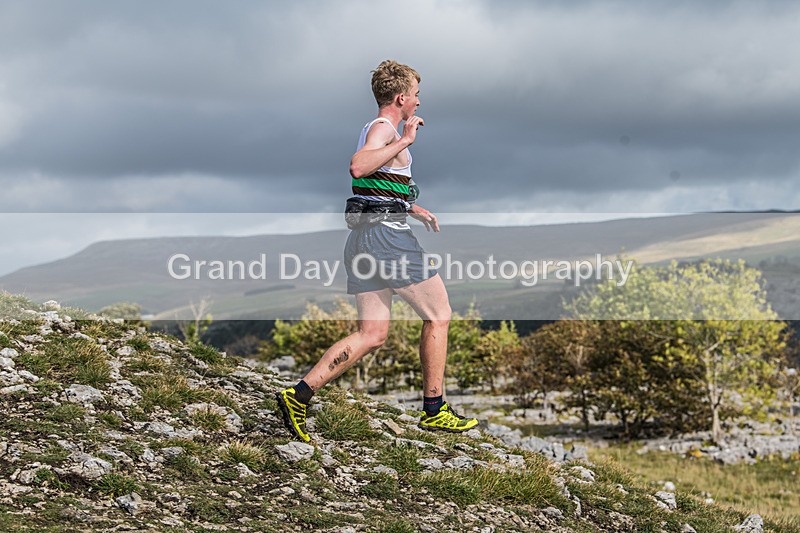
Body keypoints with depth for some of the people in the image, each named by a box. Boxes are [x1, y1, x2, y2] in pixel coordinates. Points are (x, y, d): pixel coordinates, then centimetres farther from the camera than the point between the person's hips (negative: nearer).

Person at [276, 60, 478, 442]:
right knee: (438, 315, 5)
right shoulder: (384, 128, -9)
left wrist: (413, 209, 40)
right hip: (388, 234, -10)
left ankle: (299, 394, -5)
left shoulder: (374, 130, 22)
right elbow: (358, 167, -31)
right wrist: (404, 141, -24)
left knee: (372, 335, 5)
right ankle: (433, 410, 10)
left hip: (362, 237, 10)